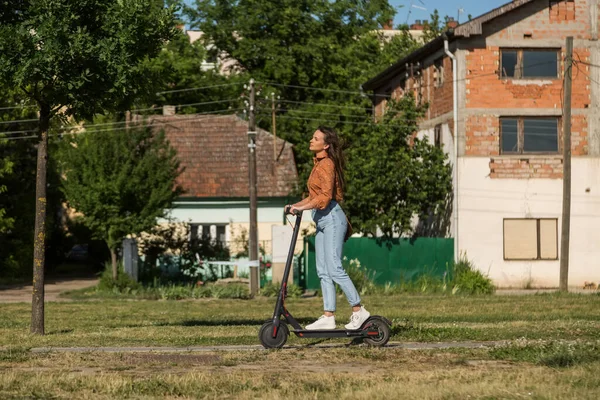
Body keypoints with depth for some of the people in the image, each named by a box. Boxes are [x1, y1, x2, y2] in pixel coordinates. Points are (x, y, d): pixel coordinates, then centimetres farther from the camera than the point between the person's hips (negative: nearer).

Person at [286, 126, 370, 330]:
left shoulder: (326, 164, -12)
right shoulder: (319, 164, 18)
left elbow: (325, 196, -21)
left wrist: (302, 207, -21)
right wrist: (296, 205, 12)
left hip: (332, 218, -10)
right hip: (322, 220, 10)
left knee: (334, 269, -12)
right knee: (323, 271, 6)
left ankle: (358, 311, -7)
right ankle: (328, 317, 6)